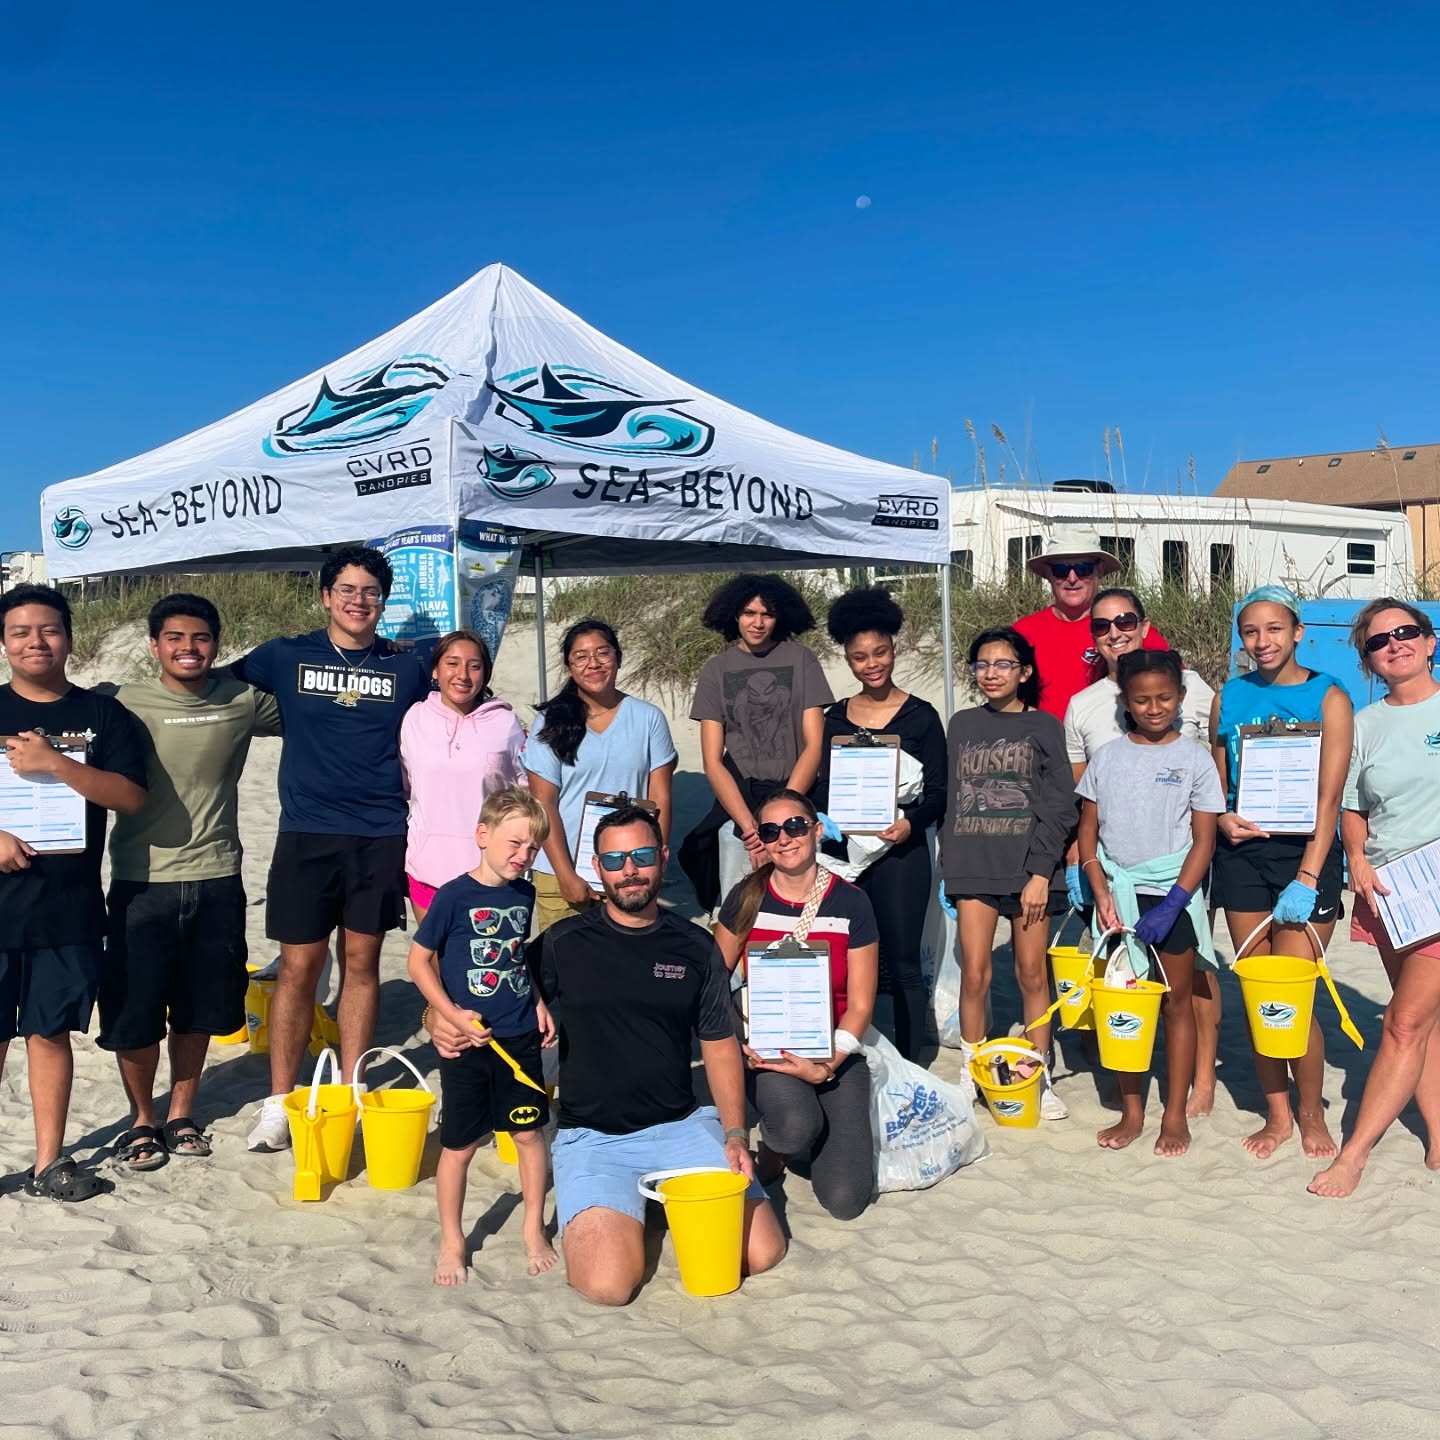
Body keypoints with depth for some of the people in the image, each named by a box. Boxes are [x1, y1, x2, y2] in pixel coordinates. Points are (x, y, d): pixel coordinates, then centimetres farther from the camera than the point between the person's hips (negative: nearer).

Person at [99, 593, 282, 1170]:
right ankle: (141, 1119, 28)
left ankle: (181, 1112, 34)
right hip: (142, 882, -2)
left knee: (199, 1008, 15)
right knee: (134, 1012, 6)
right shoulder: (125, 704, -8)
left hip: (216, 881, 2)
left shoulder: (243, 700, -1)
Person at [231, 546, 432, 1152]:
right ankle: (278, 1101, 14)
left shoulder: (407, 668, 6)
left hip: (380, 835, 1)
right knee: (299, 966, 1)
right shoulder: (284, 657, 3)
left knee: (361, 962, 8)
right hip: (307, 834, -1)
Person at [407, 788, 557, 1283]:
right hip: (469, 1042, -4)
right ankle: (451, 1242, 25)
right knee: (459, 1145, 7)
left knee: (529, 1132, 11)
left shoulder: (524, 894, 4)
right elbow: (419, 960, -8)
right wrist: (453, 1013, -15)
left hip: (520, 1038, 5)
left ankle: (534, 1231, 28)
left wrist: (539, 1002, 7)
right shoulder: (454, 896, -13)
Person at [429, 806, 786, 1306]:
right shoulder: (561, 945, -2)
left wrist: (735, 1134, -2)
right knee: (608, 1284, -23)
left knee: (763, 1253, -12)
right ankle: (586, 1208, 12)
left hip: (683, 1127, 2)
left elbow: (720, 1044, 10)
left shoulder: (695, 947, 5)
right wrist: (443, 1021, -21)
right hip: (593, 1138, -2)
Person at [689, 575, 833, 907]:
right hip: (737, 802, 1)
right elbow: (712, 761, 1)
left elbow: (815, 745, -1)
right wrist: (749, 826, -11)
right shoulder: (716, 669, 6)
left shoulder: (800, 659, 3)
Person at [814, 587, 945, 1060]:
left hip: (900, 850, -3)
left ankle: (908, 1066, 12)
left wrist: (911, 823, -18)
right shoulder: (834, 717, 10)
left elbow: (938, 791, 0)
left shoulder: (920, 716, 1)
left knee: (901, 961, 1)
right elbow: (821, 787, 12)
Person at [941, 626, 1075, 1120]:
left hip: (1028, 867, -2)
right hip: (973, 867, 2)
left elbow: (1059, 807, -2)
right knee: (974, 974, 0)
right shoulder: (962, 725, 11)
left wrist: (1040, 872, -9)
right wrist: (949, 865, 7)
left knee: (1032, 974, 4)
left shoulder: (1044, 727, 2)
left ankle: (1039, 1078, 15)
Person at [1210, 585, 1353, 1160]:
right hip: (1243, 854, 3)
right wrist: (1223, 818, -8)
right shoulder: (1229, 697, 6)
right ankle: (1277, 1112, 23)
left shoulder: (1328, 697, -4)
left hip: (1306, 853, -3)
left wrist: (1307, 879, -16)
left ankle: (1312, 1114, 19)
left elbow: (1329, 798, -9)